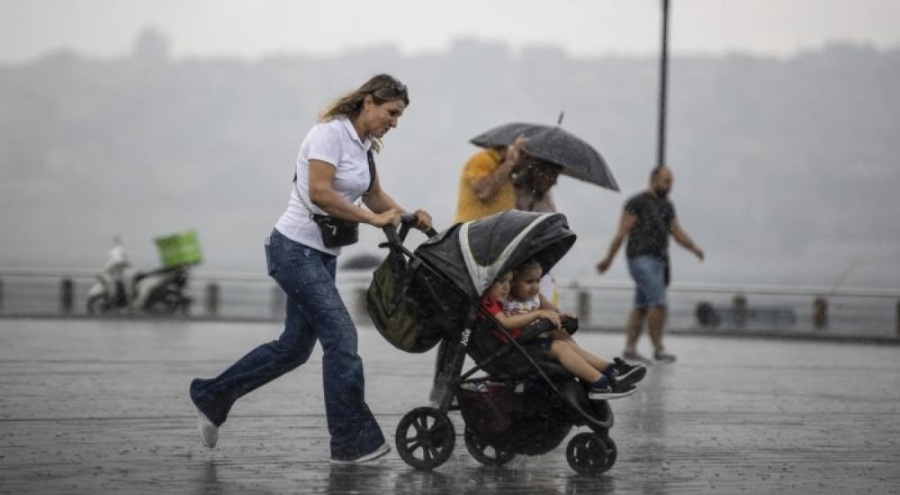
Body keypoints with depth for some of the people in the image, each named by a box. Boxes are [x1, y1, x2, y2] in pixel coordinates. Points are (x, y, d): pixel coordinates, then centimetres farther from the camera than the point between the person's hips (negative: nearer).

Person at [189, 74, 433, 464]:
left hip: (322, 254, 10)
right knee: (340, 335, -13)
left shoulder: (363, 144, 13)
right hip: (295, 248, -10)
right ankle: (352, 442, -9)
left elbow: (374, 196, 18)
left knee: (295, 346, 13)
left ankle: (211, 397, 27)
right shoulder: (330, 132, -15)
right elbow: (319, 193, -24)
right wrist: (373, 219, -22)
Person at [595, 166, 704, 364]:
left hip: (659, 260, 8)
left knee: (641, 307, 8)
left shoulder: (667, 206, 18)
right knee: (658, 301, -16)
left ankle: (630, 348, 12)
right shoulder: (638, 202, -5)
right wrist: (608, 259, -8)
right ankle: (658, 348, -12)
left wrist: (694, 247, -3)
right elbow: (622, 232, -7)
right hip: (641, 258, -8)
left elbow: (677, 232, 15)